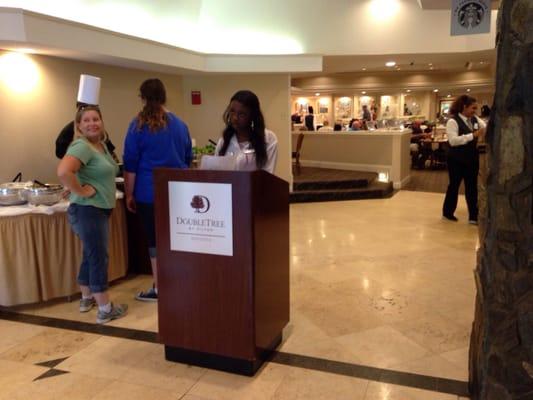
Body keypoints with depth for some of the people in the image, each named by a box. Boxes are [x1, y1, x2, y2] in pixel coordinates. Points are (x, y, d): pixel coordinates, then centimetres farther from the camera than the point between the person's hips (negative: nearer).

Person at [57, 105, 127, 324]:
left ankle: (87, 298, 35)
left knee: (91, 256, 20)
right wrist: (82, 191, -23)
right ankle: (105, 309, 7)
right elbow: (63, 171, -34)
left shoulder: (102, 145, 11)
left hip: (99, 210, 10)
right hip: (88, 211, -9)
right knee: (98, 258, -3)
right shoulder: (81, 146, -17)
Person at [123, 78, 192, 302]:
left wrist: (129, 194, 1)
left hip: (150, 192, -4)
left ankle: (158, 289, 10)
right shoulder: (180, 124, 7)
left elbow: (130, 164, -6)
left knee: (154, 239, 3)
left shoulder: (138, 126, -6)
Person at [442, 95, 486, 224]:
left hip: (472, 158, 6)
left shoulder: (475, 119, 5)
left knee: (472, 187, 9)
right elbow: (453, 141, -26)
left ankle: (473, 216, 17)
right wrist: (473, 135, -30)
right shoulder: (453, 121, -16)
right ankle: (447, 212, 26)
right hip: (457, 160, -6)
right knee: (454, 185, 8)